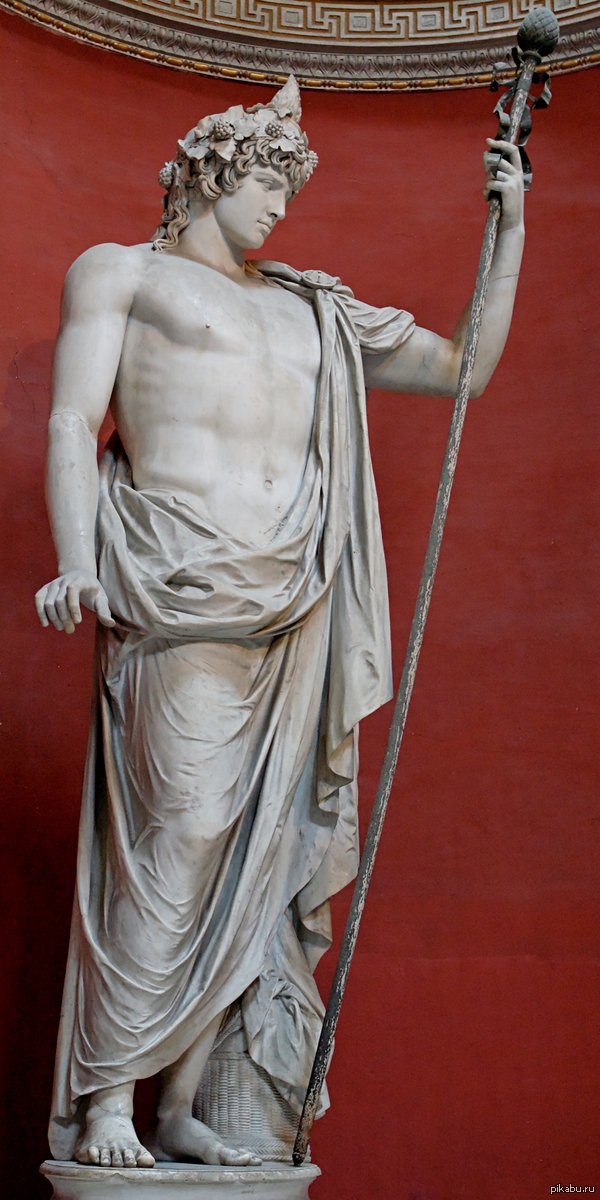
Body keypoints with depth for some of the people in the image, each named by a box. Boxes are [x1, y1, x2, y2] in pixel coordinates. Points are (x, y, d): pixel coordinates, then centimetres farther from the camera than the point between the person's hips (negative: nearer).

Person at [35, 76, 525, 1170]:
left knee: (251, 852, 2)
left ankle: (181, 1105, 11)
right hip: (175, 596, -5)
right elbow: (71, 423, 1)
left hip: (291, 610, 5)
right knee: (174, 840, -12)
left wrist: (508, 225, 21)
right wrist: (77, 568, -15)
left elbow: (465, 369, 26)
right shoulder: (120, 272, 13)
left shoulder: (311, 312, 26)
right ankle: (102, 1105, 0)